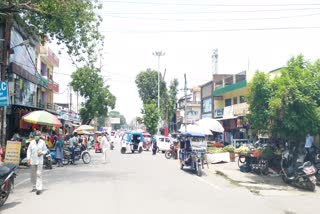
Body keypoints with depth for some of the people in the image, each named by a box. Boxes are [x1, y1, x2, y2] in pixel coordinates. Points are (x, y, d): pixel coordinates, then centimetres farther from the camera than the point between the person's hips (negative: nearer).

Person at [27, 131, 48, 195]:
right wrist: (28, 158, -4)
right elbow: (29, 150, 5)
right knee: (33, 175, 10)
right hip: (32, 160, 2)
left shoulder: (42, 142, 2)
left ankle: (39, 188, -13)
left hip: (40, 161, -2)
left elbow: (45, 150, 10)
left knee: (39, 174, -11)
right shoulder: (32, 142, 4)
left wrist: (42, 152, -11)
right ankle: (34, 187, 25)